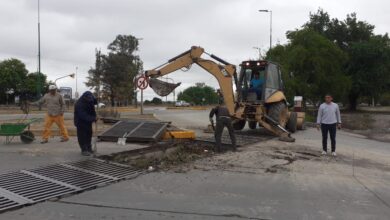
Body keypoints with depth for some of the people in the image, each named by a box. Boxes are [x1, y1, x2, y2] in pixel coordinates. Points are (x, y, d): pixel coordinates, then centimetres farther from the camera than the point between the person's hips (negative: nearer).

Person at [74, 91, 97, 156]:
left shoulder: (89, 101, -6)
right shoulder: (79, 104, -28)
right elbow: (84, 116, -34)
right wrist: (93, 118, -41)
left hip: (88, 121, 8)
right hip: (81, 122, -8)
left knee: (89, 134, 15)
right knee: (82, 136, -7)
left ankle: (89, 148, 28)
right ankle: (84, 150, -1)